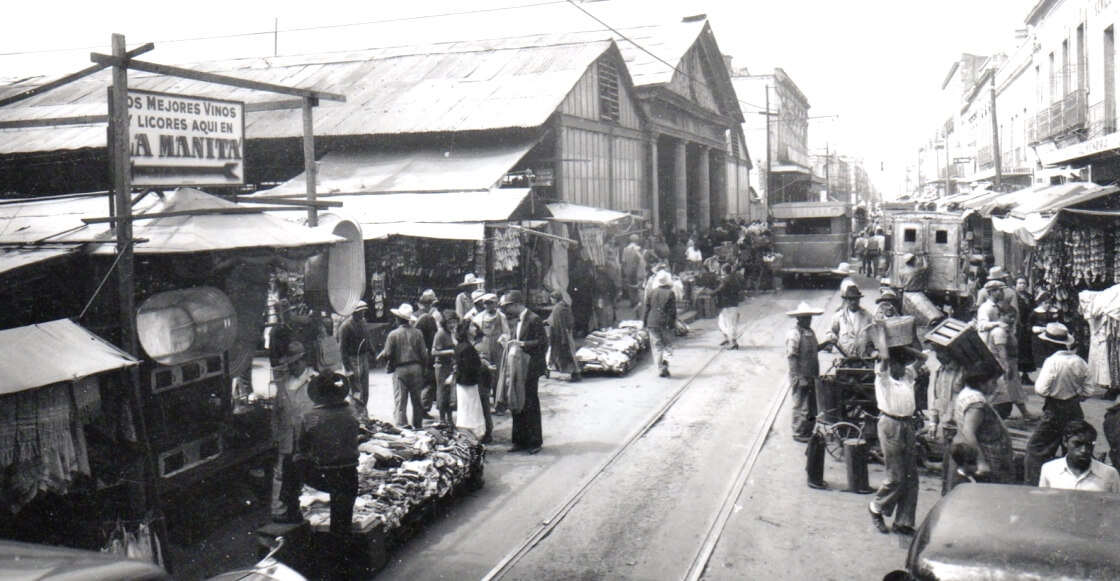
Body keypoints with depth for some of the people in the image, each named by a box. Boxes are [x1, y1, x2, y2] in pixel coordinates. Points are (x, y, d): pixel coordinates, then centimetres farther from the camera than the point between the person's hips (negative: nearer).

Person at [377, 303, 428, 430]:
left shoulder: (393, 334, -9)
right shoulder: (417, 333, -2)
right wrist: (423, 367, 14)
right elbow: (423, 354, 0)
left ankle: (402, 424, -9)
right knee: (416, 399, 14)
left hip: (399, 369, -3)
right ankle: (418, 425, 22)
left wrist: (379, 357, 14)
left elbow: (387, 354, -8)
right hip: (416, 368, 3)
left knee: (400, 400, 0)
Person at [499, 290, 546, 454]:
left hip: (530, 369, -9)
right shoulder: (518, 321, 15)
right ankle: (521, 440, 20)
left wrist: (522, 344, -23)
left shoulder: (534, 320, -12)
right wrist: (510, 342, 7)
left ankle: (535, 442, 9)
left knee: (530, 405, -1)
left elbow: (543, 342, -17)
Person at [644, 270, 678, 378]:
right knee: (668, 344, 8)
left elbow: (647, 308, 9)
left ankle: (661, 368, 3)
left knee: (657, 346, 6)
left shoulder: (652, 292, 6)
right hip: (666, 323, -3)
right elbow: (673, 311, -8)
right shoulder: (670, 293, -5)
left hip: (653, 323, 3)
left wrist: (645, 322, 15)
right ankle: (666, 359, -20)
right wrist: (673, 324, -4)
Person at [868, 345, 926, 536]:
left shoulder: (908, 376, 14)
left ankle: (902, 522, 13)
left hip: (907, 424, 7)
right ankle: (876, 507, 19)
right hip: (890, 425, -6)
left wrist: (902, 348, 8)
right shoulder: (883, 377, -5)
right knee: (896, 477, -5)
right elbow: (885, 358, -22)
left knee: (911, 476, 5)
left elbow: (921, 357, 13)